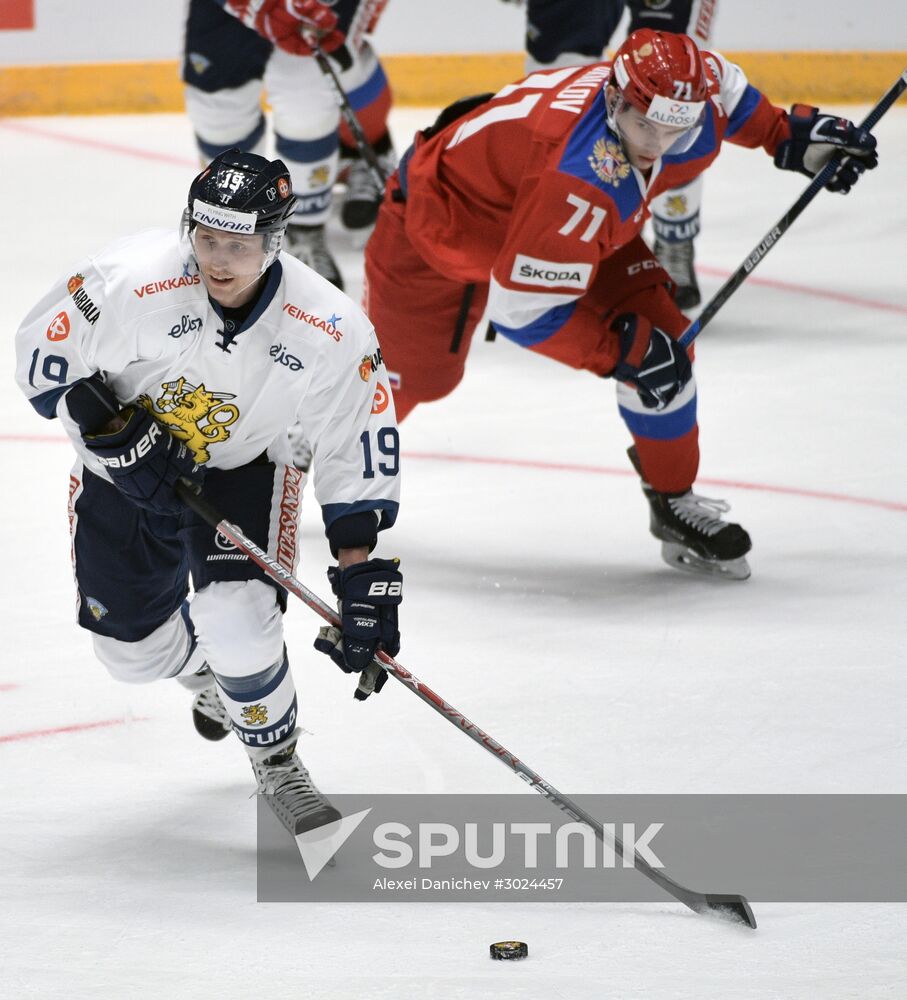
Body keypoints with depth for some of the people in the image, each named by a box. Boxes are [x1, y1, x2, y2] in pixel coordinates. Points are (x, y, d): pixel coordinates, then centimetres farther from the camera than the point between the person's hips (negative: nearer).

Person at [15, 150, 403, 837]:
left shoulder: (330, 333, -27)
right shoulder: (133, 281, -32)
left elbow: (362, 459, -17)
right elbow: (43, 353, -17)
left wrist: (363, 581, -19)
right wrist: (117, 434, -24)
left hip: (243, 470, -1)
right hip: (124, 470, 1)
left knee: (237, 622, -23)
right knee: (133, 647, 9)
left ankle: (279, 766, 5)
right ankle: (207, 672, 48)